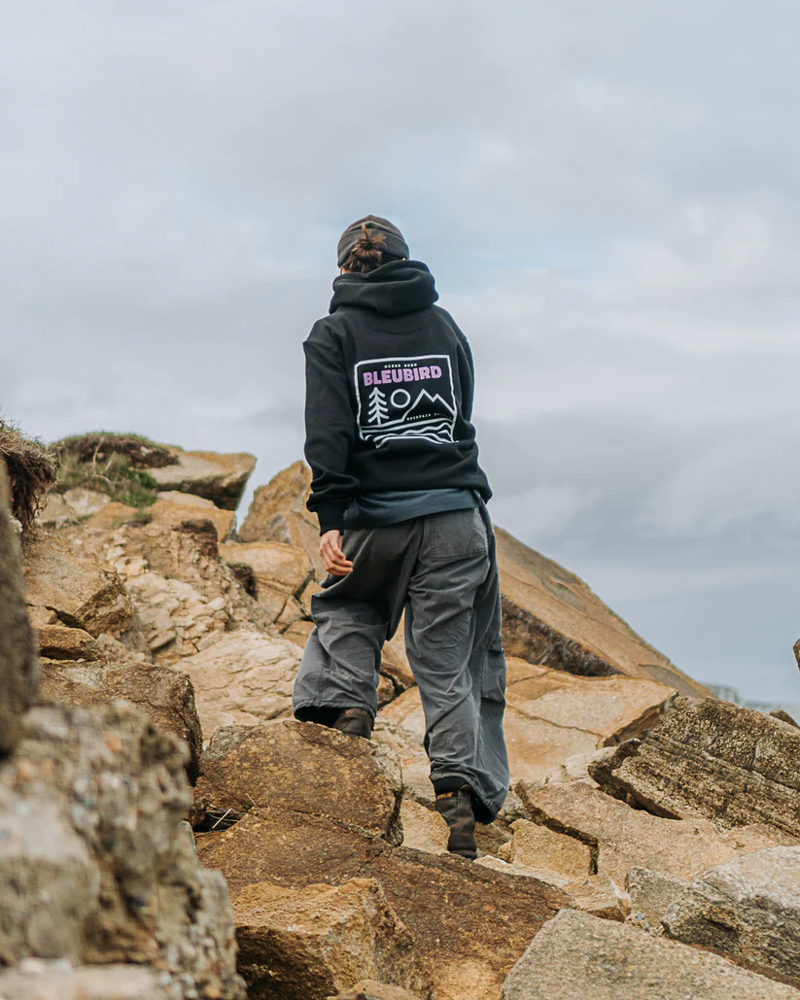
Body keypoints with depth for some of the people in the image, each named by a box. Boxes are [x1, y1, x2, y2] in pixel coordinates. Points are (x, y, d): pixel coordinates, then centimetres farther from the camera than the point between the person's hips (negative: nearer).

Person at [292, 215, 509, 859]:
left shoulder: (334, 334, 1)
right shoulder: (445, 325, 11)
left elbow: (328, 432, -11)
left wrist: (331, 519, -17)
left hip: (377, 520, -2)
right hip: (457, 516, 2)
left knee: (347, 613, 28)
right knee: (449, 664, 4)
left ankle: (344, 705, 5)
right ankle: (460, 797, -4)